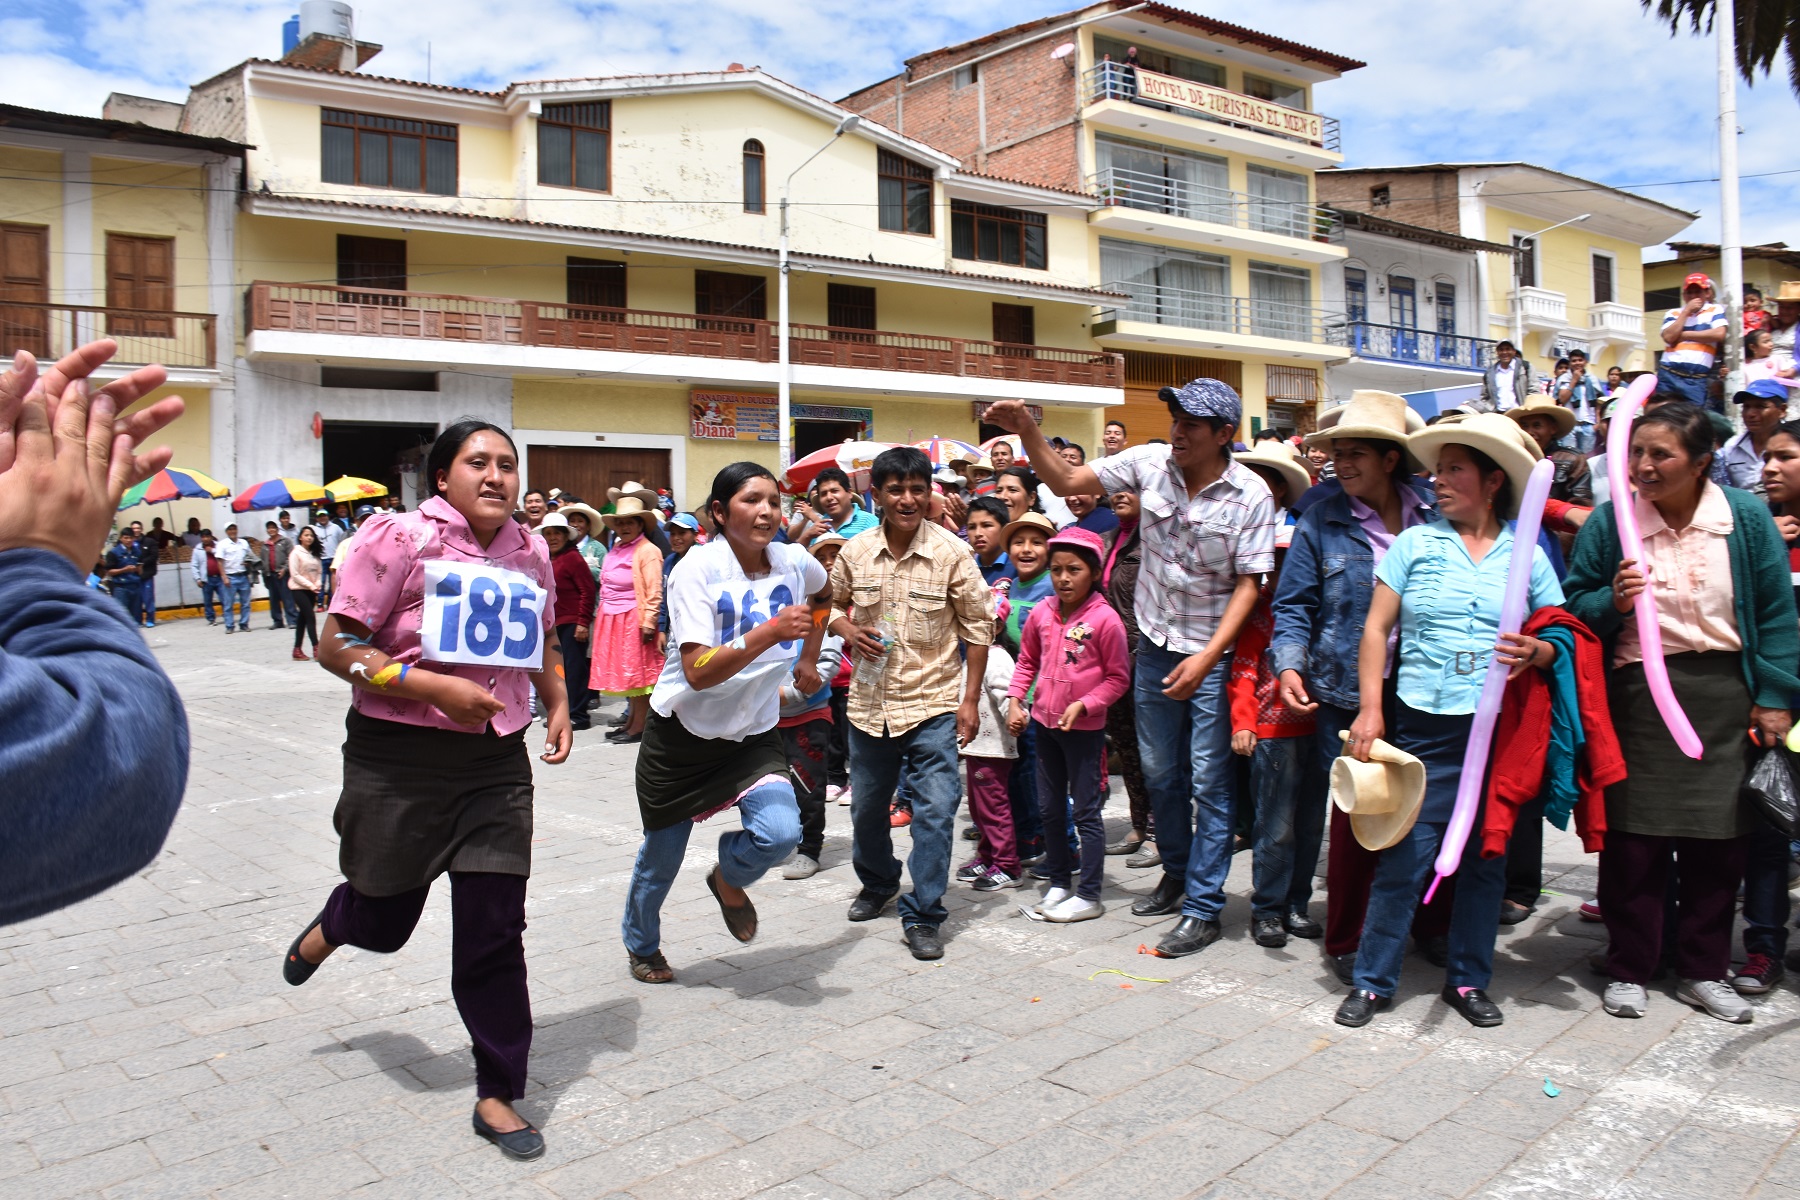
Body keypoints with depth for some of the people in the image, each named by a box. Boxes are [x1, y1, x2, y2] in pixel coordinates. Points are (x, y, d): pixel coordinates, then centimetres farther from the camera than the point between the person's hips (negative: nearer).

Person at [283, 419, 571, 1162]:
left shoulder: (530, 554, 6)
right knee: (385, 920, 15)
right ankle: (331, 926, 54)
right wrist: (436, 686, -22)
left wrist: (558, 704, 7)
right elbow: (337, 647, -12)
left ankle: (498, 1094, 17)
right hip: (398, 760, -3)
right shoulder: (401, 539, -10)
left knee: (493, 931, 2)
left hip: (496, 761, 3)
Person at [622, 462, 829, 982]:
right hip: (683, 735, -3)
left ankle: (728, 878, 16)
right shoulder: (697, 570, -21)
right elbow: (698, 673, -29)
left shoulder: (794, 562, -7)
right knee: (661, 856, 11)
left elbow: (822, 595, 20)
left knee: (780, 833, -21)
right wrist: (769, 633, -38)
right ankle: (641, 945, 43)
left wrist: (807, 660, 16)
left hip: (755, 734, 3)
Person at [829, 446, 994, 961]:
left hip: (933, 705, -3)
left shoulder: (952, 552, -9)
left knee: (935, 811, -7)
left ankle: (922, 915, 7)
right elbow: (833, 603, 16)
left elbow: (978, 626, -4)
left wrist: (971, 700, -7)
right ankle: (877, 884, 43)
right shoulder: (855, 551, -1)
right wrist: (847, 630, -7)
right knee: (866, 807, 17)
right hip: (869, 702, 4)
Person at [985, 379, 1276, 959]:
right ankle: (1176, 873, 36)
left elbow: (1248, 583, -13)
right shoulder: (1150, 462, -6)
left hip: (1215, 653, -4)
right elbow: (1069, 481, -1)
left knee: (1209, 781, 0)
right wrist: (1027, 431, -16)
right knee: (1160, 771, 16)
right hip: (1156, 644, 4)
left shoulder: (1251, 496, -14)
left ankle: (1203, 908, 12)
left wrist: (1206, 657, -21)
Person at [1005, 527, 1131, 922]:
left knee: (1086, 811, 2)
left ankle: (1089, 895, 11)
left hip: (1085, 727, -6)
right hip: (1044, 723, 6)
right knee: (1051, 809, 15)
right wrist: (1015, 700, 3)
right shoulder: (1041, 614, 1)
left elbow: (1118, 678, -9)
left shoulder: (1105, 619, -14)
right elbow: (1027, 661, 14)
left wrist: (1084, 705, -19)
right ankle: (1059, 882, 29)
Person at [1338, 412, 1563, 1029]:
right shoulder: (1415, 543, 5)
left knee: (1486, 858, 8)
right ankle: (1372, 980, 11)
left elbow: (1558, 641, 10)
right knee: (1404, 856, -2)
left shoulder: (1527, 556, 7)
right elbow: (1376, 628, 2)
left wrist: (1537, 652, -14)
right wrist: (1370, 709, -6)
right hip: (1423, 726, -1)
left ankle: (1468, 979, 25)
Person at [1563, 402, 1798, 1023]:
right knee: (1634, 837, 1)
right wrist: (1613, 602, -18)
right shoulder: (1609, 520, -3)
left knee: (1719, 837, 8)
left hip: (1724, 693, 2)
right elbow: (1575, 604, 4)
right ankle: (1629, 970, 17)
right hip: (1639, 692, -1)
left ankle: (1703, 971, 25)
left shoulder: (1747, 518, 0)